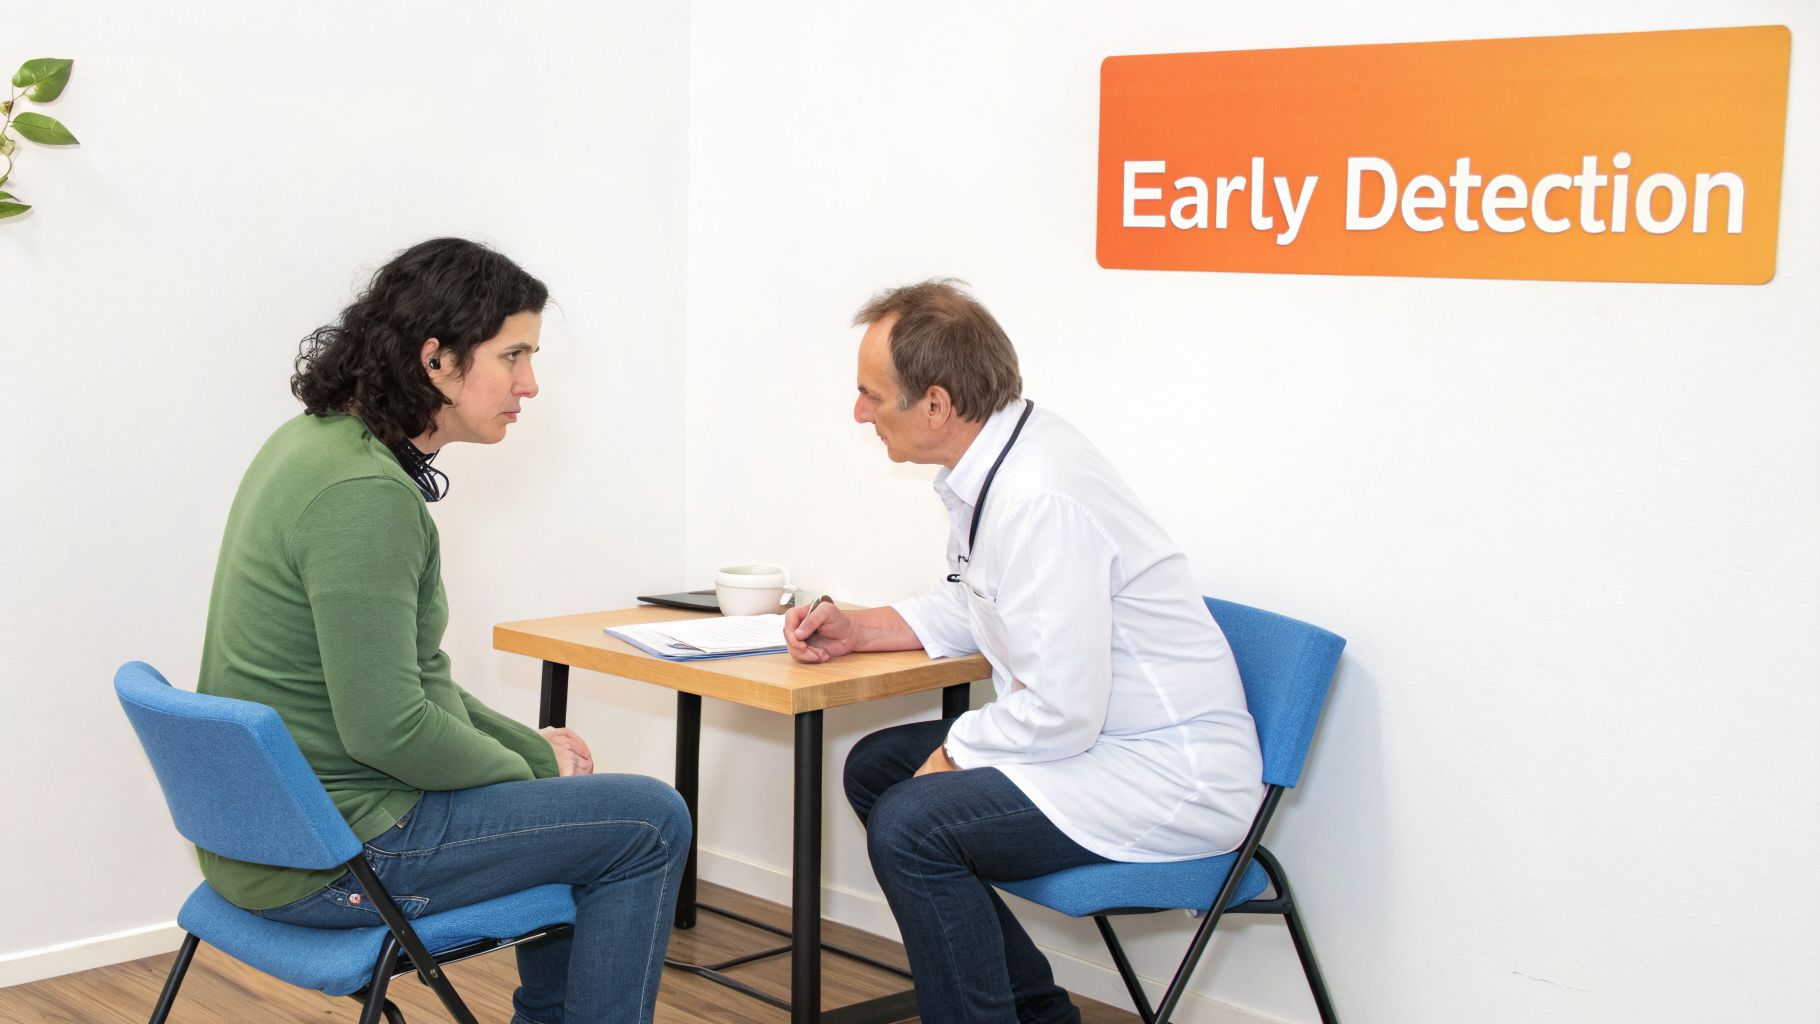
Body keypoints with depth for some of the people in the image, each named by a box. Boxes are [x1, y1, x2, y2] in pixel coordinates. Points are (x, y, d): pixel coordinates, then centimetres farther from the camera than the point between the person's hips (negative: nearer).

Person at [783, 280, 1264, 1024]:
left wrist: (953, 754, -11)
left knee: (910, 826, -23)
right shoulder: (989, 461, 3)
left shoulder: (1040, 499, -27)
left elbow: (1061, 711, -26)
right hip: (1097, 737, 11)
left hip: (1170, 775, -11)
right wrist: (858, 630, 7)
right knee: (875, 767, 14)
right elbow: (969, 608, 20)